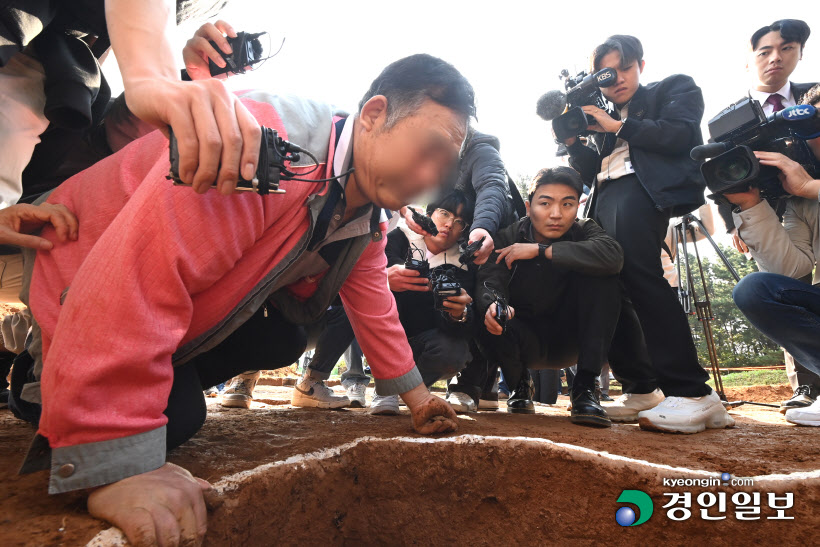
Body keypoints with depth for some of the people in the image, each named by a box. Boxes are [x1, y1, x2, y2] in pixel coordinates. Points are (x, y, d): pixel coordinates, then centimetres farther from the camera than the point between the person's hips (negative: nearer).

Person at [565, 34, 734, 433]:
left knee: (639, 275, -26)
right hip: (606, 199, 7)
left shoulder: (674, 89, 17)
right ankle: (644, 392, 0)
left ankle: (694, 394, -24)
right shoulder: (603, 119, 31)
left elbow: (682, 135, -2)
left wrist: (619, 126, 0)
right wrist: (573, 142, 11)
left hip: (644, 191, -6)